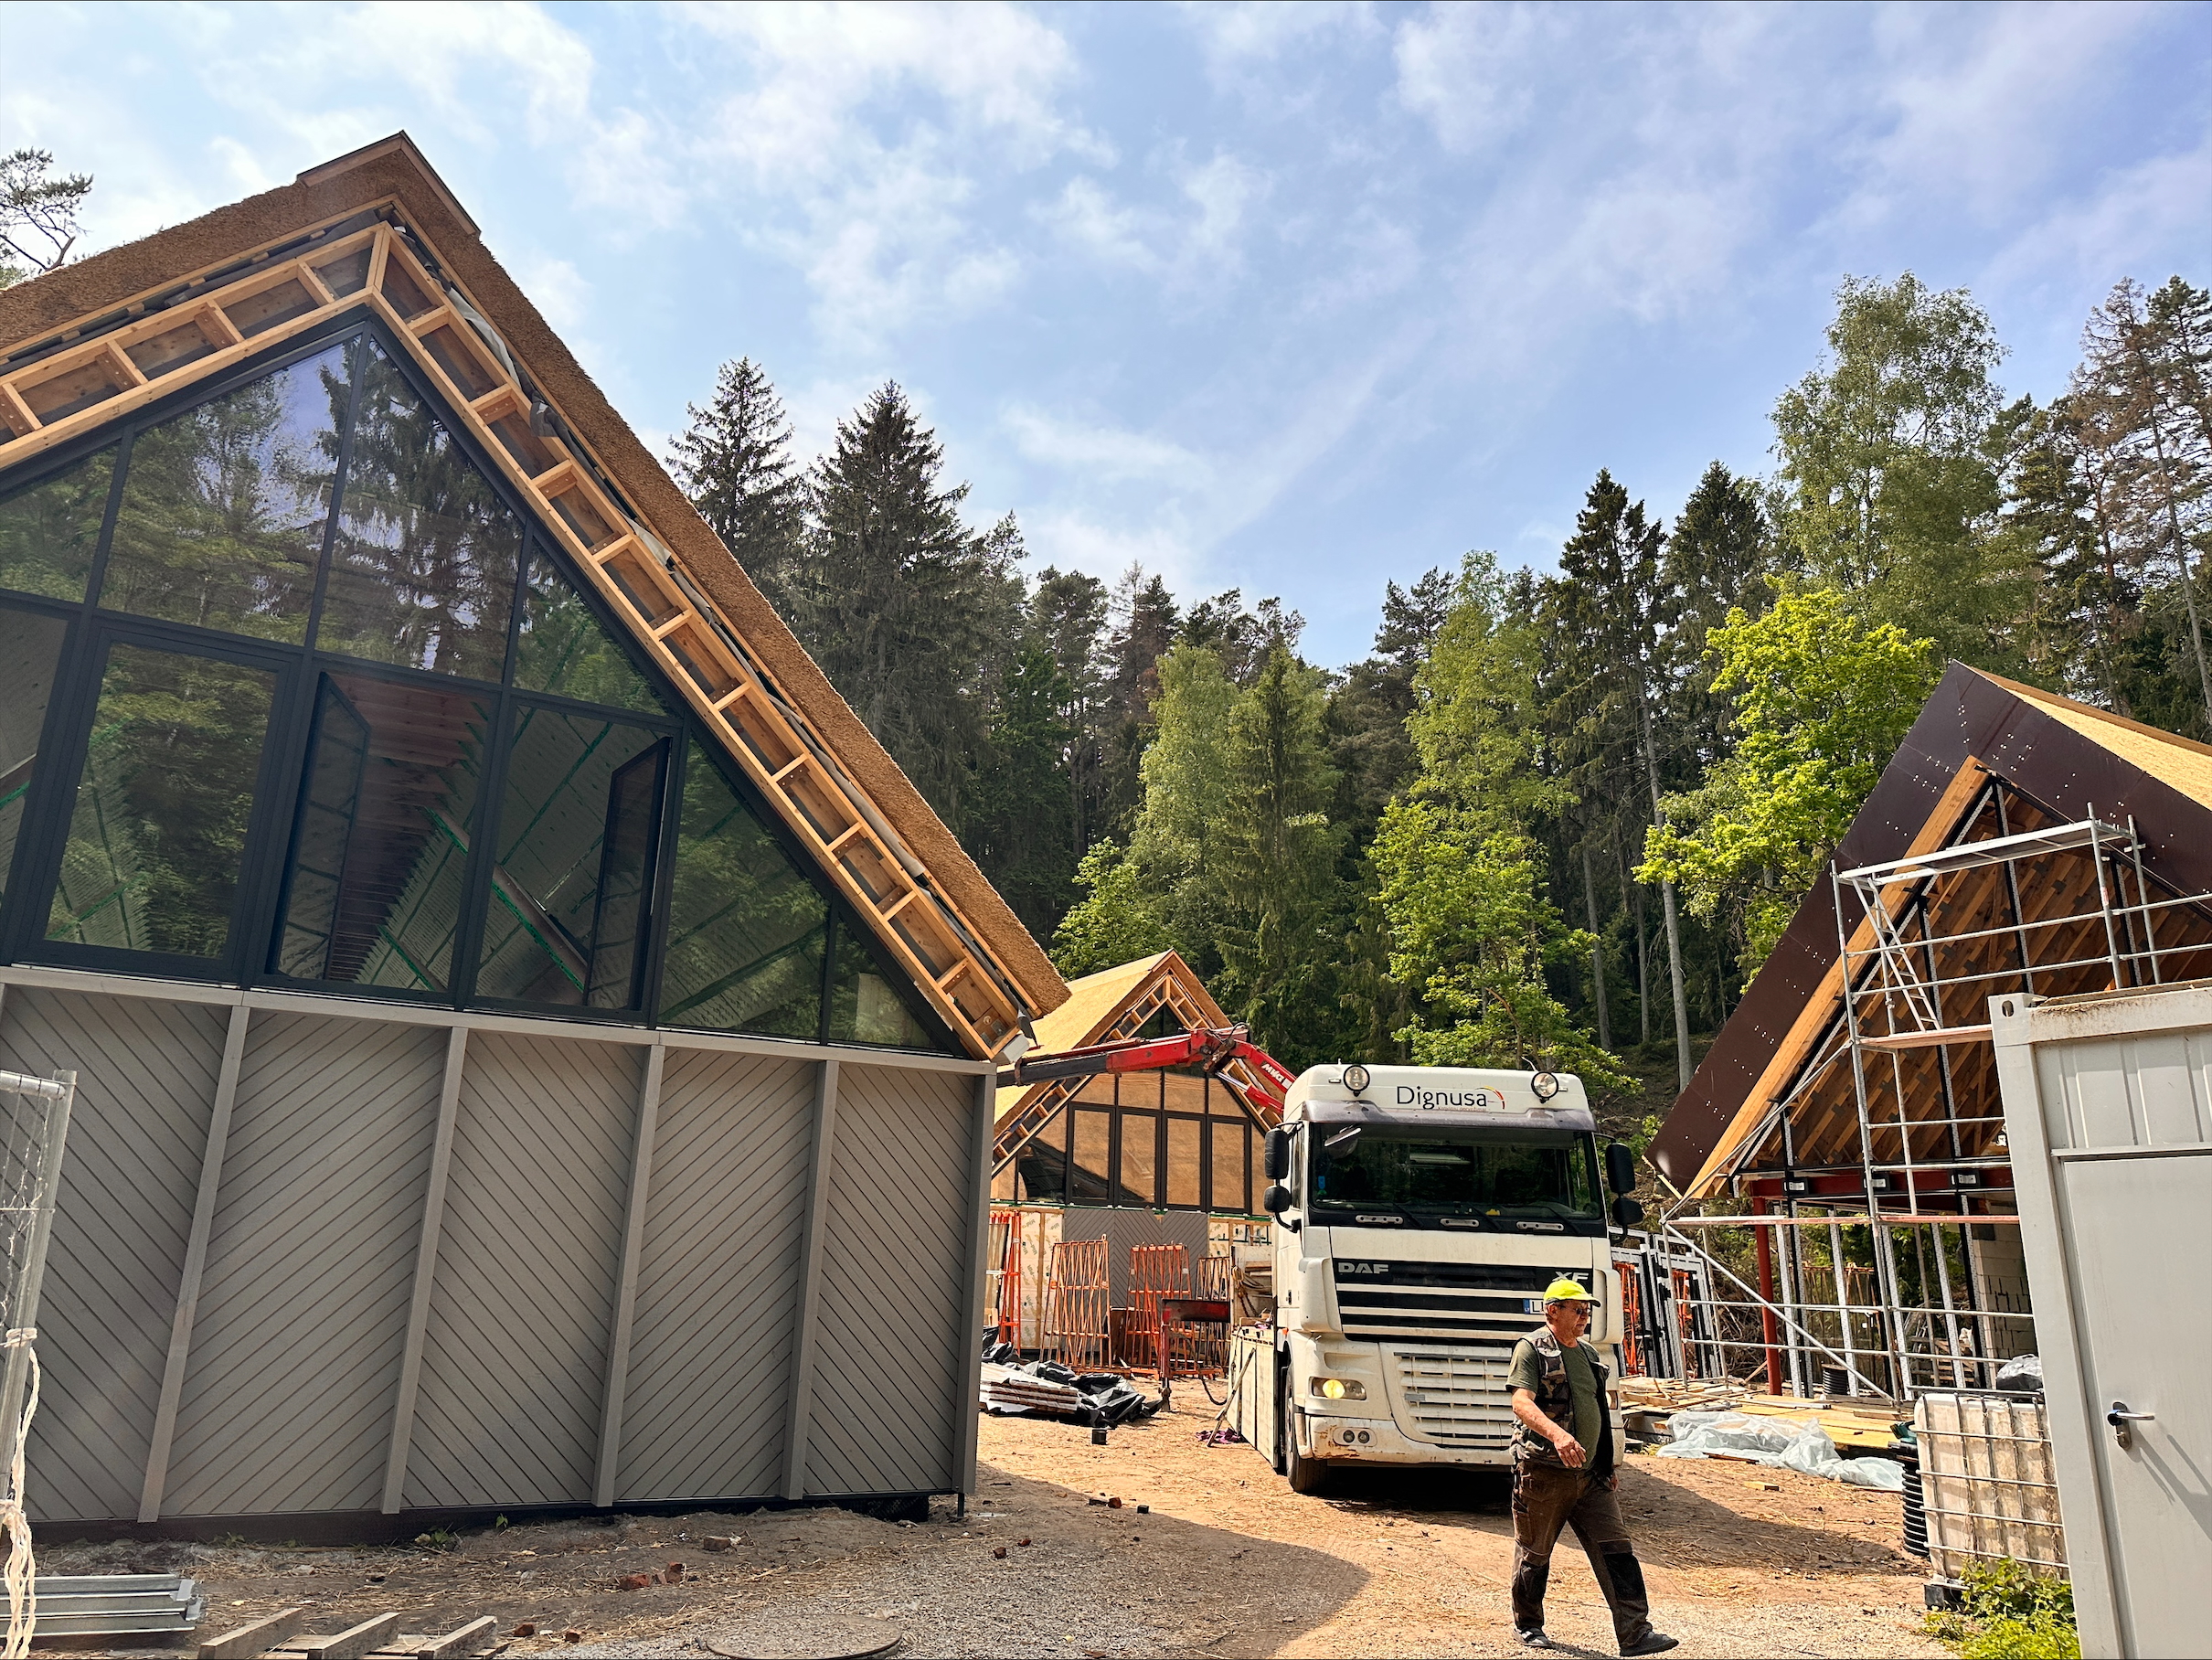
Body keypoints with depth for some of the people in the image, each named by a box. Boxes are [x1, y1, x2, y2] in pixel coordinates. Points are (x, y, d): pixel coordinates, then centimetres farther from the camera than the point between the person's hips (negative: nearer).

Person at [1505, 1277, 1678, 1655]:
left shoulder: (1588, 1352, 14)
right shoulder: (1531, 1348, -10)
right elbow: (1522, 1403, -24)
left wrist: (1608, 1464, 22)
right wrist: (1556, 1434, -41)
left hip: (1590, 1475, 6)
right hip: (1543, 1473, -6)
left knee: (1616, 1549, -3)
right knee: (1534, 1554, 7)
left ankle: (1635, 1633, -2)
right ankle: (1528, 1625, 25)